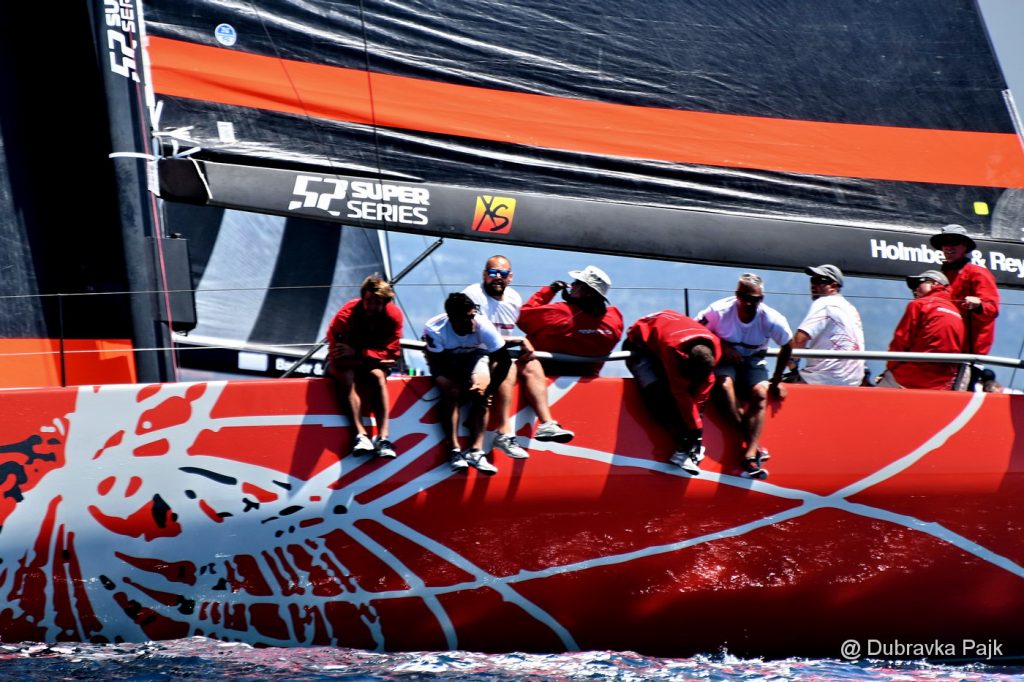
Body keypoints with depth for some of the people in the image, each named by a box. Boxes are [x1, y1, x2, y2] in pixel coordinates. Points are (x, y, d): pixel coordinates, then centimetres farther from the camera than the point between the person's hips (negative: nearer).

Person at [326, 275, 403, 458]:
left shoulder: (394, 315, -17)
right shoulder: (345, 316, -25)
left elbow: (390, 352, -18)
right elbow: (338, 358, -25)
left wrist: (357, 353, -31)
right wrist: (377, 360, -27)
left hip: (375, 364, 2)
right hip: (345, 362, -2)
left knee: (378, 376, -31)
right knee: (346, 375, -34)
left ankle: (383, 437, -39)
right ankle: (361, 434, -45)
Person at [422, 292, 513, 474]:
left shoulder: (483, 326, -32)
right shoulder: (434, 329, -33)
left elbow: (504, 360, -25)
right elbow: (438, 364, -25)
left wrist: (489, 388, -31)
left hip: (475, 355, 1)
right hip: (445, 360, -1)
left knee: (480, 393, -25)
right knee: (450, 391, -29)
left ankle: (475, 450, -24)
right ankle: (454, 450, -26)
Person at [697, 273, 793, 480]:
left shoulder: (772, 320, -16)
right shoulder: (719, 311, -20)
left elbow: (787, 346, 2)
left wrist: (777, 380, 3)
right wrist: (722, 346, -22)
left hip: (754, 361, 2)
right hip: (724, 358, -1)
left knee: (760, 393, -29)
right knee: (724, 384, -35)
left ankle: (749, 456, -35)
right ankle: (753, 446, -31)